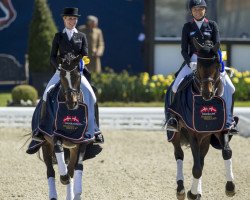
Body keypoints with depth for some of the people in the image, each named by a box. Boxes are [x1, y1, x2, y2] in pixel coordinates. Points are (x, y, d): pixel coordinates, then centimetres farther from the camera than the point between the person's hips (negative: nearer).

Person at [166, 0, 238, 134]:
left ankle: (228, 121, -17)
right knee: (177, 86, -21)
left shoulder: (212, 25, 8)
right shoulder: (187, 27, 7)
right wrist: (190, 63, -15)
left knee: (228, 86, -20)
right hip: (192, 61, 0)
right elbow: (184, 49, 3)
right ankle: (174, 117, -6)